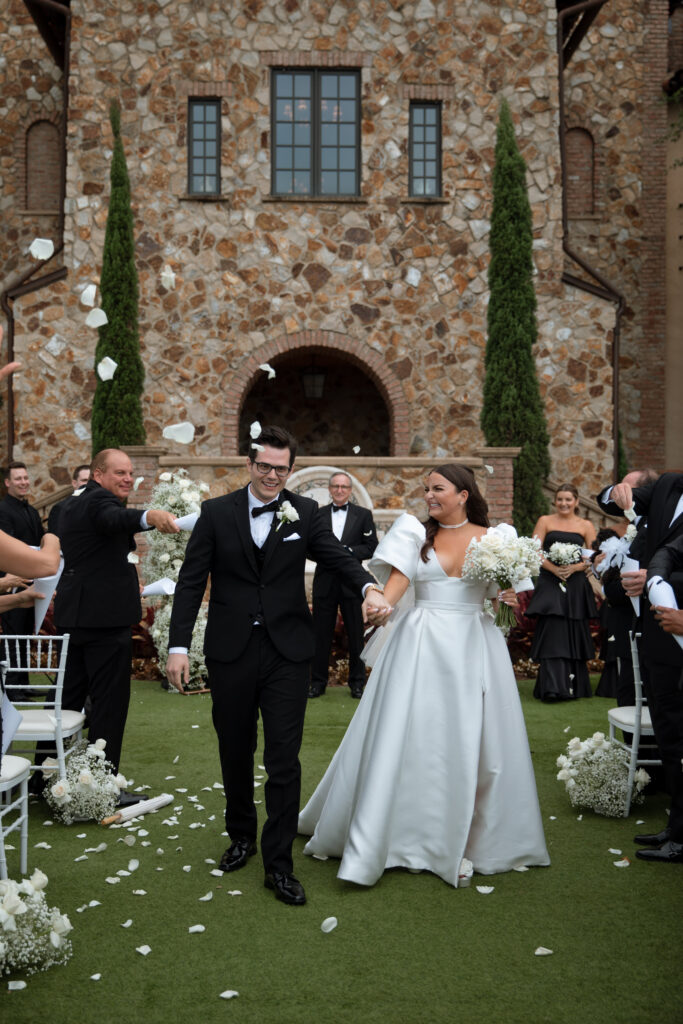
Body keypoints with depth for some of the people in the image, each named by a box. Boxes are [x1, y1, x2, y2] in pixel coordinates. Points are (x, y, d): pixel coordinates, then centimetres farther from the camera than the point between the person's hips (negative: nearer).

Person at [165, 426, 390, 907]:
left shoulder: (304, 512, 3)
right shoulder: (217, 512, 0)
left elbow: (337, 555, -5)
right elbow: (191, 582, 0)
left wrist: (369, 586, -26)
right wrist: (178, 646, -7)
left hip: (287, 651, 0)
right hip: (230, 651, 1)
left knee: (284, 758, -1)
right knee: (236, 753, 15)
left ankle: (279, 863, 10)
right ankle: (242, 835, 38)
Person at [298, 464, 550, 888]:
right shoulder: (418, 535, 5)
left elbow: (505, 595, 11)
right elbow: (397, 581, -9)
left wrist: (510, 599, -12)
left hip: (473, 647, 1)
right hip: (421, 646, 0)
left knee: (468, 746, 3)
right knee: (404, 739, 0)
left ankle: (460, 844, 16)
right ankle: (378, 837, 12)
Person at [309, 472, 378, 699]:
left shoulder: (363, 515, 4)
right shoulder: (317, 514, 8)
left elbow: (372, 547, -1)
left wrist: (348, 551, -15)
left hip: (351, 582, -1)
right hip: (324, 582, 1)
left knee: (355, 635, 5)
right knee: (321, 634, 5)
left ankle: (357, 682, 16)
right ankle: (318, 682, 14)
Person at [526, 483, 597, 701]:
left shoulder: (586, 526, 9)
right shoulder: (545, 521, 7)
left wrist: (575, 568, -11)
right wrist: (553, 568, -14)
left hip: (576, 585, 1)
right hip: (550, 583, -1)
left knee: (574, 635, 3)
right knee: (552, 633, -9)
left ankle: (574, 687, 13)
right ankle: (553, 687, -10)